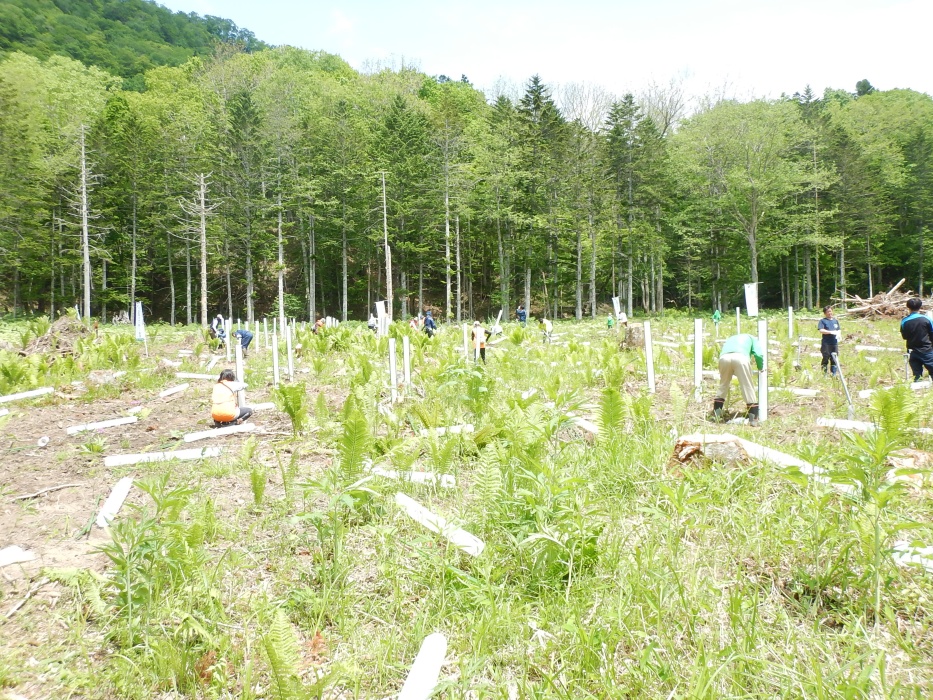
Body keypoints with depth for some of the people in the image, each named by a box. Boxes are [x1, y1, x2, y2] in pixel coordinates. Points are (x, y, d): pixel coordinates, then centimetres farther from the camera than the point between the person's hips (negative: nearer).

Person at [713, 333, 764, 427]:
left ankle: (716, 414, 20)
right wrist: (760, 368, 32)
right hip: (741, 357, -3)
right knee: (748, 388, 7)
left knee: (723, 386, 20)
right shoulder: (751, 338, 34)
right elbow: (759, 355, 15)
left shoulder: (730, 339, 44)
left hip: (724, 357, 3)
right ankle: (753, 418, 9)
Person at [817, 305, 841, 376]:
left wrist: (838, 334, -2)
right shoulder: (822, 321, 0)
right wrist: (831, 332, -21)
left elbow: (838, 330, 21)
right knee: (826, 359, -2)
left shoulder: (835, 321, 17)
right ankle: (824, 374, 5)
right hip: (826, 343, -5)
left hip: (834, 343, 5)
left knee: (834, 359, 8)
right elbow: (821, 330, -13)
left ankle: (834, 374, 14)